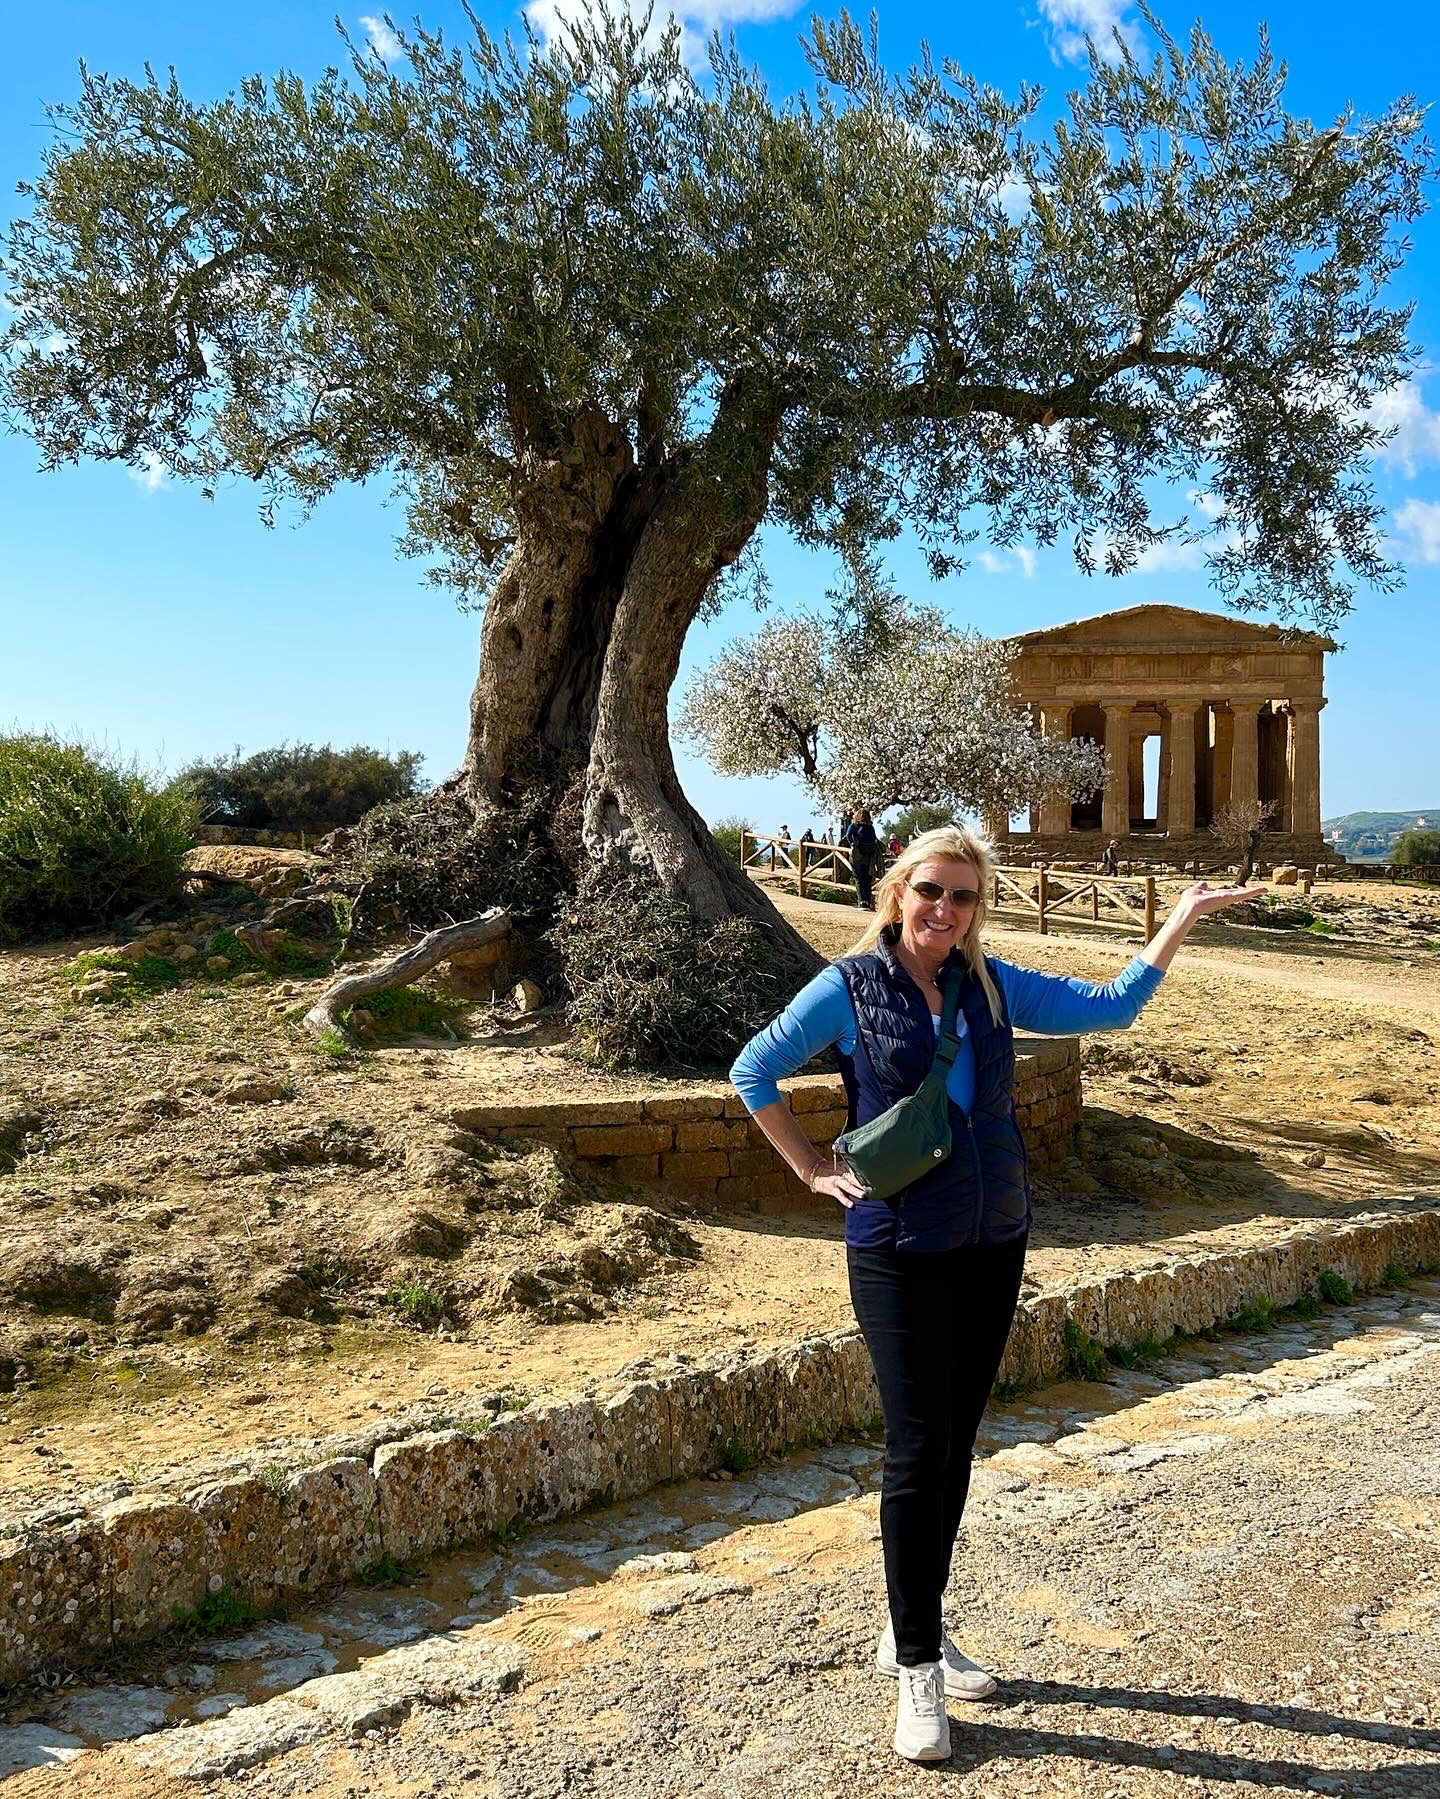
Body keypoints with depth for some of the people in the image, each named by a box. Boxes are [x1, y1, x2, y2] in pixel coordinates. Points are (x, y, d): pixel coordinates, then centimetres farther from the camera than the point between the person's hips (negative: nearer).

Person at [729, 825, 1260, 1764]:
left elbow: (1111, 1005, 11)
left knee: (955, 1449, 13)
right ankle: (917, 1670, 12)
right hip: (902, 1256, -5)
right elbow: (754, 1070, 1)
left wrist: (1183, 919, 6)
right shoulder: (848, 988, -7)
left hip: (995, 1248, 5)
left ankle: (915, 1631, 30)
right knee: (919, 1452, -3)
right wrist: (815, 1168, -1)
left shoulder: (993, 985, 5)